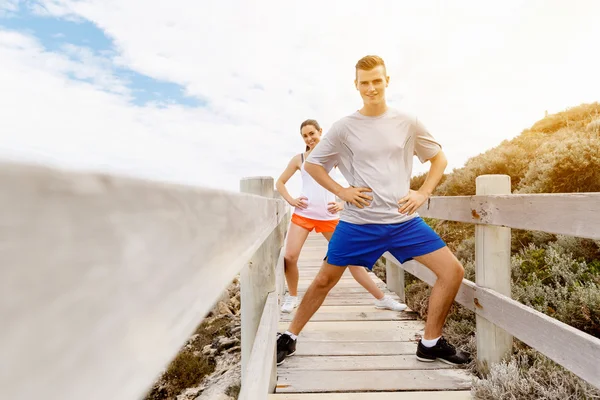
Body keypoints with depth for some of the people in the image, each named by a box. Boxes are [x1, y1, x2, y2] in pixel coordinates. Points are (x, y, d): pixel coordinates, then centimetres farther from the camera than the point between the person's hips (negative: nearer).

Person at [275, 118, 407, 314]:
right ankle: (292, 296, 14)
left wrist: (343, 203, -10)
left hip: (329, 216, -1)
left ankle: (381, 298, 16)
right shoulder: (299, 159, 7)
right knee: (289, 256, -13)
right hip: (302, 214, 1)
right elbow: (279, 183, 15)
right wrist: (291, 201, -2)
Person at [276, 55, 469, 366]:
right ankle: (289, 338, 27)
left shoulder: (407, 123, 4)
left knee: (453, 271, -4)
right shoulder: (344, 127, -1)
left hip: (404, 220, 3)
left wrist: (423, 193, 0)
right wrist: (341, 191, -7)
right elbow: (311, 164, 5)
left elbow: (439, 158, 15)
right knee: (324, 280, 4)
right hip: (358, 222, -2)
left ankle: (430, 343, 17)